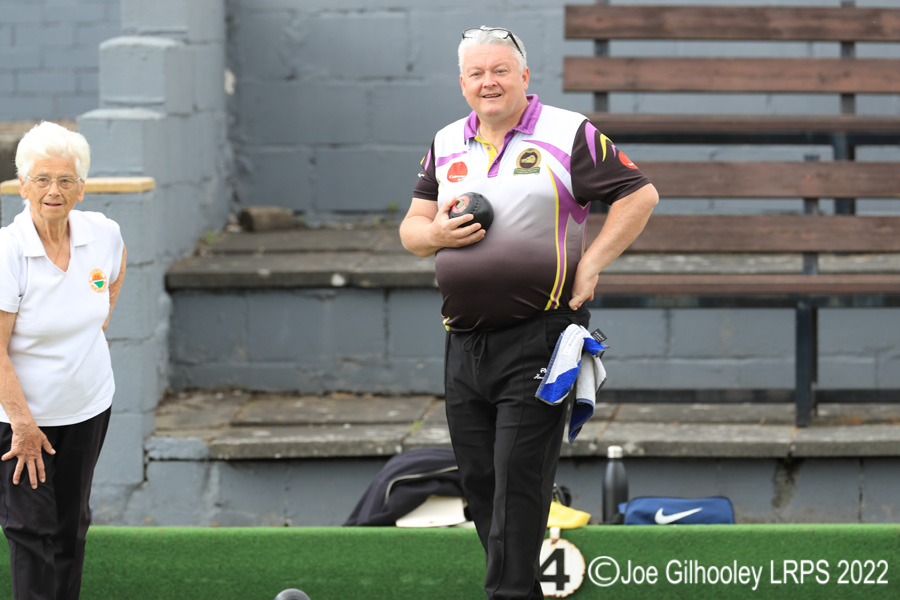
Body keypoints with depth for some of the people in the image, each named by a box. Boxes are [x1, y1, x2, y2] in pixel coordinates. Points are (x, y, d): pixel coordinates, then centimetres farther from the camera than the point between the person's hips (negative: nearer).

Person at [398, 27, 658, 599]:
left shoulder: (569, 135, -1)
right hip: (466, 342, 6)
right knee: (478, 479, 8)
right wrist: (436, 234, -6)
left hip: (540, 336, -6)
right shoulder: (446, 145, 15)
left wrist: (592, 263, -8)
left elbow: (640, 194, 1)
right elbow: (411, 227, 18)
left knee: (519, 475, -11)